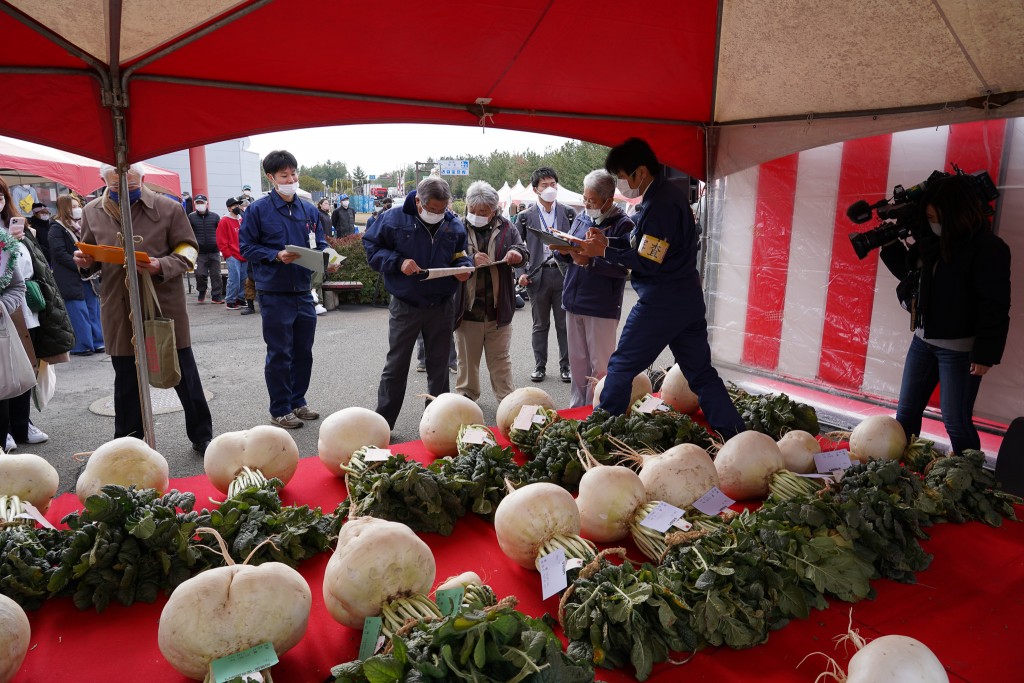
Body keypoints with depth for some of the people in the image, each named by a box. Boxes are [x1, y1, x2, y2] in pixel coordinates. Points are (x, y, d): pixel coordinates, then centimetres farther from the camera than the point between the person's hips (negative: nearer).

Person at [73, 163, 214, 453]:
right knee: (126, 380, 13)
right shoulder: (92, 212, 5)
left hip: (165, 304, -3)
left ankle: (202, 437, 22)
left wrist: (162, 266, -20)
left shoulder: (168, 208, -4)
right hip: (119, 309, 3)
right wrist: (86, 261, -7)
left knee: (184, 374, 7)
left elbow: (188, 250, -2)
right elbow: (93, 259, 16)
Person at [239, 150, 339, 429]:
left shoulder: (309, 210, 8)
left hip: (303, 291, 5)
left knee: (303, 352, 14)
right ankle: (279, 410, 16)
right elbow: (246, 247, -4)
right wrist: (277, 256, -18)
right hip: (274, 293, -5)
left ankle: (298, 402, 30)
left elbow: (320, 244, 12)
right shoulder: (258, 209, -5)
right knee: (279, 354, 3)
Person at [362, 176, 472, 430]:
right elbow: (371, 247, -2)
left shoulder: (454, 225, 0)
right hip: (405, 305, -3)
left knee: (439, 366, 12)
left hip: (442, 306, 3)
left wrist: (464, 268, -11)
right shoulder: (394, 219, -8)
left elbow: (462, 256, 12)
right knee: (396, 366, 5)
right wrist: (398, 262, -18)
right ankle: (382, 423, 16)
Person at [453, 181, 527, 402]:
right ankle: (465, 395, 30)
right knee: (467, 358, 14)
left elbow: (522, 250, 5)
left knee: (500, 358, 10)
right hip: (466, 308, 0)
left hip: (498, 308, 1)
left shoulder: (506, 228, 2)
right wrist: (471, 260, -24)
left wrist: (516, 253, -20)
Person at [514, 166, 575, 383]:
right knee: (540, 325, 8)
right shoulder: (525, 216, 5)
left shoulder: (569, 213, 7)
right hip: (538, 275, 0)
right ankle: (540, 366, 18)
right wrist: (521, 272, -4)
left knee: (564, 324, 5)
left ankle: (565, 366, 16)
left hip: (564, 274, 0)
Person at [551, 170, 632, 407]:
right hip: (574, 302, 6)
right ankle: (577, 407, 29)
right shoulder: (581, 218, 11)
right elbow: (564, 257, 14)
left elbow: (622, 267, -17)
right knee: (577, 361, 16)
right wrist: (562, 251, -8)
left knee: (599, 366, 2)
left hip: (602, 307, -6)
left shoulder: (623, 225, -9)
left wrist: (589, 261, -23)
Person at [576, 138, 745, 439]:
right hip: (689, 298, 9)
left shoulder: (659, 204, -18)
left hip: (660, 303, -9)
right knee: (701, 372, 13)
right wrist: (608, 241, 11)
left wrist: (605, 252, -11)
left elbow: (647, 262, -20)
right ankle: (735, 437, 14)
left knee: (622, 366, 5)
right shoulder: (672, 193, 12)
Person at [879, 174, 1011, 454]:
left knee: (956, 421, 2)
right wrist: (890, 243, 6)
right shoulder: (931, 241, 3)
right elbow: (910, 274, 18)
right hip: (923, 340, 7)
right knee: (906, 413, 14)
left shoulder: (989, 249, -16)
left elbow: (994, 308, -18)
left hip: (959, 349, -7)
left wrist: (985, 354, -20)